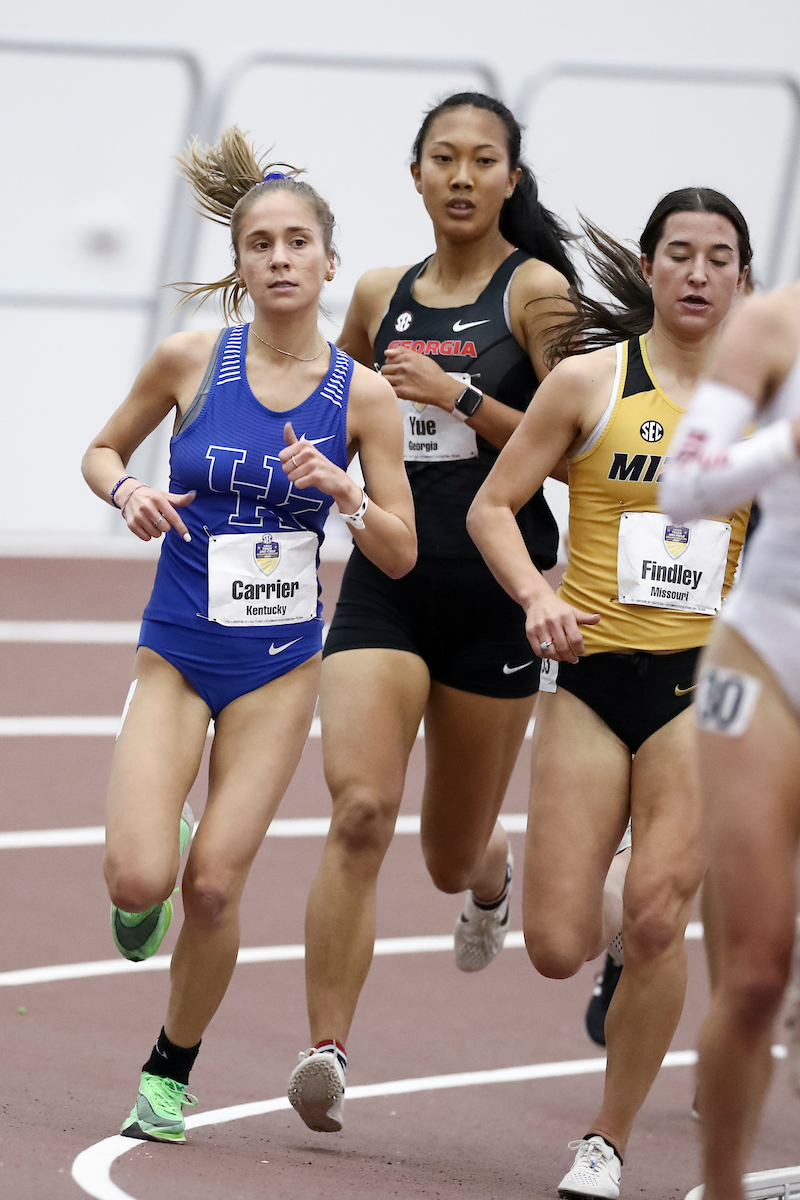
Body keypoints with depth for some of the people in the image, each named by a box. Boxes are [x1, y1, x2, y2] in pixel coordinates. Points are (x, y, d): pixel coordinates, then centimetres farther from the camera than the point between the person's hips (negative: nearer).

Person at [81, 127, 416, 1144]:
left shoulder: (362, 396, -4)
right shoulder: (191, 361, -4)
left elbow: (400, 554, 1)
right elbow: (102, 450, 12)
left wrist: (345, 493, -18)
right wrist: (129, 493, -10)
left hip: (280, 666, 0)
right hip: (176, 652, 0)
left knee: (213, 887, -4)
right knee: (140, 879, -16)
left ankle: (171, 1070, 18)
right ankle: (141, 890, 22)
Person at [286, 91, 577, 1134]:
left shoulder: (536, 291, -3)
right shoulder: (381, 297, 10)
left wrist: (462, 396, -16)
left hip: (496, 588, -2)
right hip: (386, 581, 2)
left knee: (453, 856, 12)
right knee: (360, 811, -19)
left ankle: (489, 875, 50)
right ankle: (327, 1052, -21)